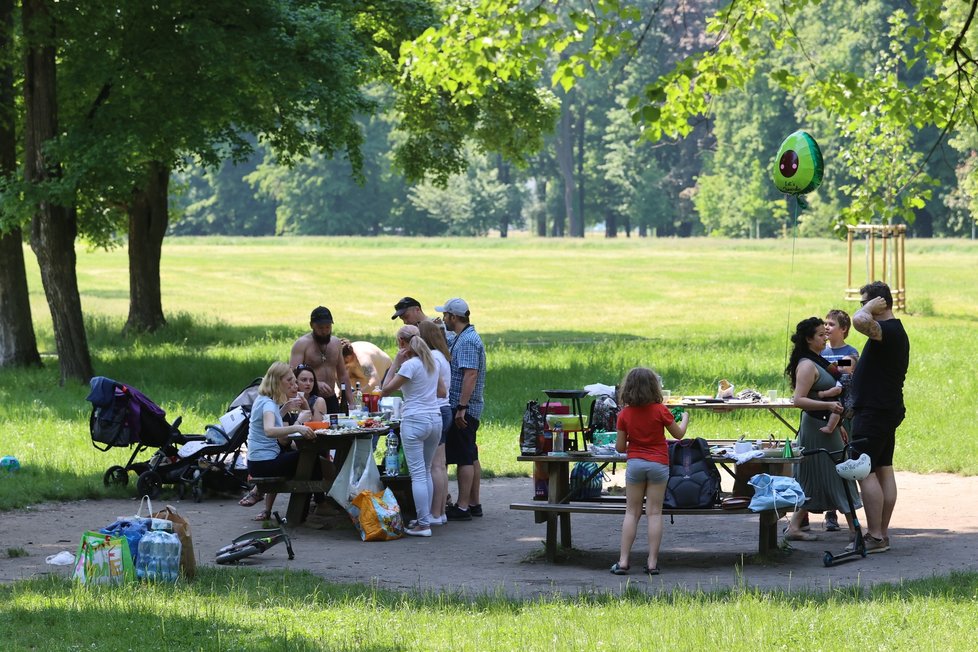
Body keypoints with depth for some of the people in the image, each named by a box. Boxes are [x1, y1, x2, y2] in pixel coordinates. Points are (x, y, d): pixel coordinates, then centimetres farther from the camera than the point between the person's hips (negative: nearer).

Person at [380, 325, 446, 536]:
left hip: (414, 421, -7)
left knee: (418, 474, -4)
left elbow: (386, 390, -9)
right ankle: (425, 518, 20)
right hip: (435, 419, 8)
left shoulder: (410, 365, -12)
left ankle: (423, 524, -5)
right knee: (426, 472, 17)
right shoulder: (431, 362, 11)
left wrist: (396, 363, -5)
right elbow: (442, 392, 19)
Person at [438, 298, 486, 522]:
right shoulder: (459, 339, 15)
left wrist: (461, 407, -28)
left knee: (464, 458, -8)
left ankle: (462, 507, -7)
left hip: (462, 408, -11)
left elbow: (470, 375, -25)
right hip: (467, 408, 11)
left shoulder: (468, 341, -17)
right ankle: (474, 504, 19)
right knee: (470, 457, 14)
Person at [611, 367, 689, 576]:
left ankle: (623, 561, 2)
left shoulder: (625, 414, -4)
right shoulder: (660, 410, -9)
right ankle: (652, 562, 1)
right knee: (654, 513, 2)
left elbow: (620, 447, -1)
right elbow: (679, 434, 3)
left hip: (635, 463, 1)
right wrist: (685, 418, 23)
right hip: (658, 464, -1)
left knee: (631, 513, 7)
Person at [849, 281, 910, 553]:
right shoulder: (896, 331, 16)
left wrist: (869, 307, -19)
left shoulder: (887, 329, -18)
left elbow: (860, 321, -38)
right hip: (890, 409, 11)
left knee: (865, 472, -9)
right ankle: (882, 533, 13)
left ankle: (875, 537, -11)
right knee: (884, 470, 10)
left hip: (873, 412, -11)